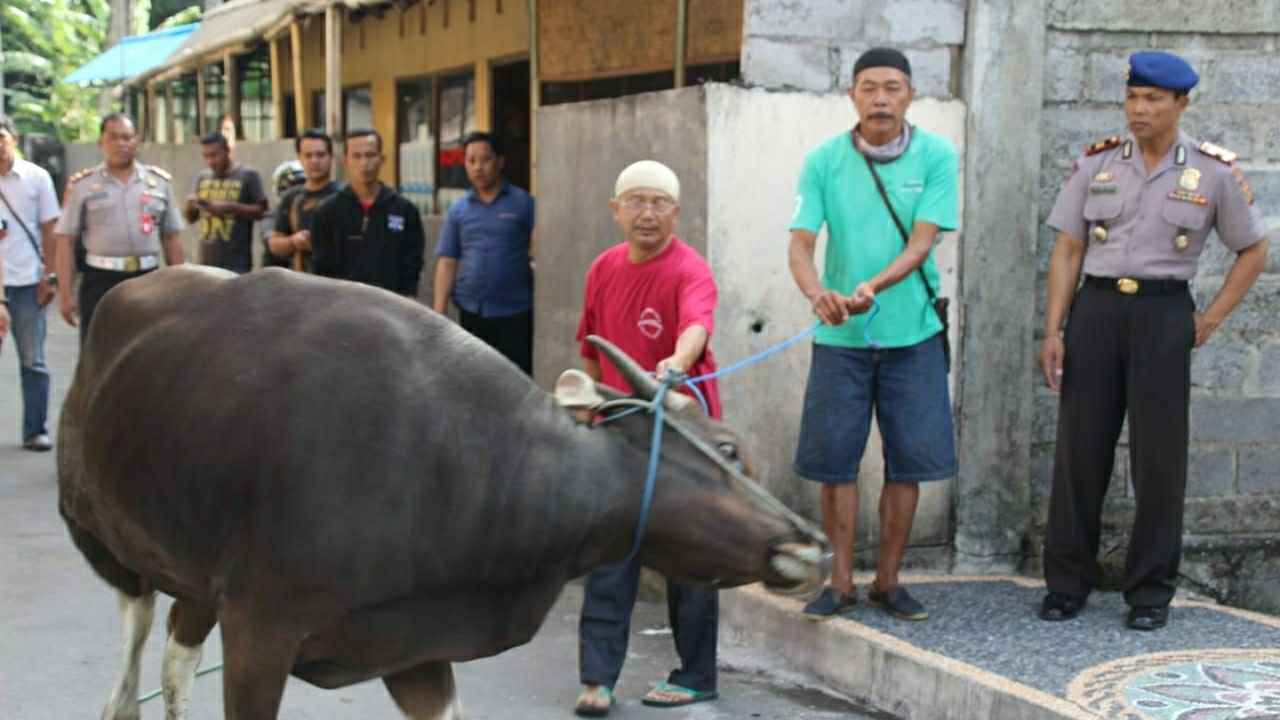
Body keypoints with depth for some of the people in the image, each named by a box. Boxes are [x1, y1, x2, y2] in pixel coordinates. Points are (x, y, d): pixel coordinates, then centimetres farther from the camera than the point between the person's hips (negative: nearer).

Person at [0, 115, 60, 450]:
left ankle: (35, 431, 11)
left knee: (33, 361, 5)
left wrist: (49, 277, -1)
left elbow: (49, 230, 4)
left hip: (28, 281, 0)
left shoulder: (36, 177, 2)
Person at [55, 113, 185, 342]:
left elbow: (172, 238, 11)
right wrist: (66, 293, -6)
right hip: (101, 281, -2)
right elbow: (65, 240, 0)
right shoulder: (82, 185, 1)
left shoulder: (160, 182, 9)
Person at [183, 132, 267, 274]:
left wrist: (230, 207, -17)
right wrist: (191, 205, -4)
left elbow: (259, 211, -5)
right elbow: (191, 218, 19)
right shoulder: (202, 177, 14)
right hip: (207, 260, 5)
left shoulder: (247, 176, -1)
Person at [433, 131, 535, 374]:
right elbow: (447, 263, 7)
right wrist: (439, 314, 0)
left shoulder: (523, 203, 0)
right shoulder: (458, 211, 9)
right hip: (472, 313, 3)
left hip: (515, 311, -3)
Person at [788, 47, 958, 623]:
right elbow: (799, 245, -7)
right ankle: (841, 582, 15)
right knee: (834, 459, 2)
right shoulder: (824, 160, -2)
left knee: (908, 461, 4)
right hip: (840, 336, 0)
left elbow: (921, 242, -11)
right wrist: (818, 293, -29)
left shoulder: (936, 157, -3)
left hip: (912, 334, 0)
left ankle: (888, 580, 18)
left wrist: (874, 286, -30)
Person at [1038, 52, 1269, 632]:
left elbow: (1253, 250, 12)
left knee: (1159, 454, 1)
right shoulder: (1096, 162, 6)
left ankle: (1150, 592, 11)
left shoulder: (1214, 171, 2)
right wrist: (1053, 331, -2)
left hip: (1163, 312, -1)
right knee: (1079, 448, 1)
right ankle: (1067, 583, 12)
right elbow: (1067, 251, 6)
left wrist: (1211, 319, 3)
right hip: (1095, 307, 1)